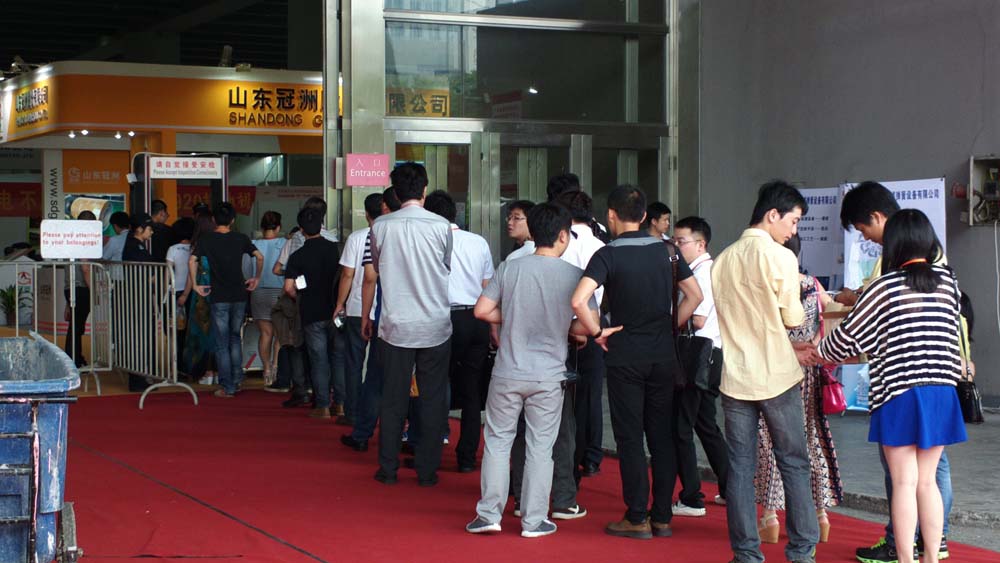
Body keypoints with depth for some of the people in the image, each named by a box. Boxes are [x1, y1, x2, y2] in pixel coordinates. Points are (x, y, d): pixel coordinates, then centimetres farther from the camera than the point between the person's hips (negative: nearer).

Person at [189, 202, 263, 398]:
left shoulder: (206, 239, -2)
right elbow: (259, 256, 1)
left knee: (222, 343, 3)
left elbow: (192, 261, -13)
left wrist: (195, 285, -5)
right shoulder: (240, 238, 3)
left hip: (219, 297, -2)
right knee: (235, 337, 20)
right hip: (239, 296, 2)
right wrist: (256, 278, 14)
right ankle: (237, 379, 16)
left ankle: (227, 388, 2)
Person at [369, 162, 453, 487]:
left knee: (393, 399, 9)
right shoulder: (441, 226, -7)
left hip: (396, 326, 1)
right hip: (435, 327, -1)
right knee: (433, 399, 7)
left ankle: (388, 469, 14)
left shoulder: (381, 226, -4)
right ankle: (427, 470, 9)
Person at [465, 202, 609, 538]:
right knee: (540, 447, 8)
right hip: (549, 377, -1)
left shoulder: (510, 268, -3)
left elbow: (482, 310, -2)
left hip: (507, 374, 1)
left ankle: (489, 514, 11)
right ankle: (533, 521, 13)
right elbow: (589, 325, -9)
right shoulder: (574, 275, -7)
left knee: (497, 440, 11)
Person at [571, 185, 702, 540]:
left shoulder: (609, 255, -11)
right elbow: (695, 295, 9)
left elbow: (578, 300, -24)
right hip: (663, 356, 4)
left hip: (625, 357, -4)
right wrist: (669, 327, 12)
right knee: (662, 436, 10)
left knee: (630, 438, 2)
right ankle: (662, 517, 13)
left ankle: (637, 519, 5)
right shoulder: (665, 251, 4)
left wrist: (596, 332, -10)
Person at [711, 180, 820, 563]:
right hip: (776, 376, -4)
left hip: (735, 377, 4)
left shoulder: (723, 259, 7)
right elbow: (793, 318, -5)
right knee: (793, 463, 6)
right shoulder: (780, 257, -11)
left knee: (740, 467, 6)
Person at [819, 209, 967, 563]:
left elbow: (849, 335, 0)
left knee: (904, 483, 0)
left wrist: (820, 352, 22)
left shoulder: (885, 288, -8)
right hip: (941, 391, 4)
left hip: (900, 392, -4)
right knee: (927, 481, 12)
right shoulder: (947, 281, 4)